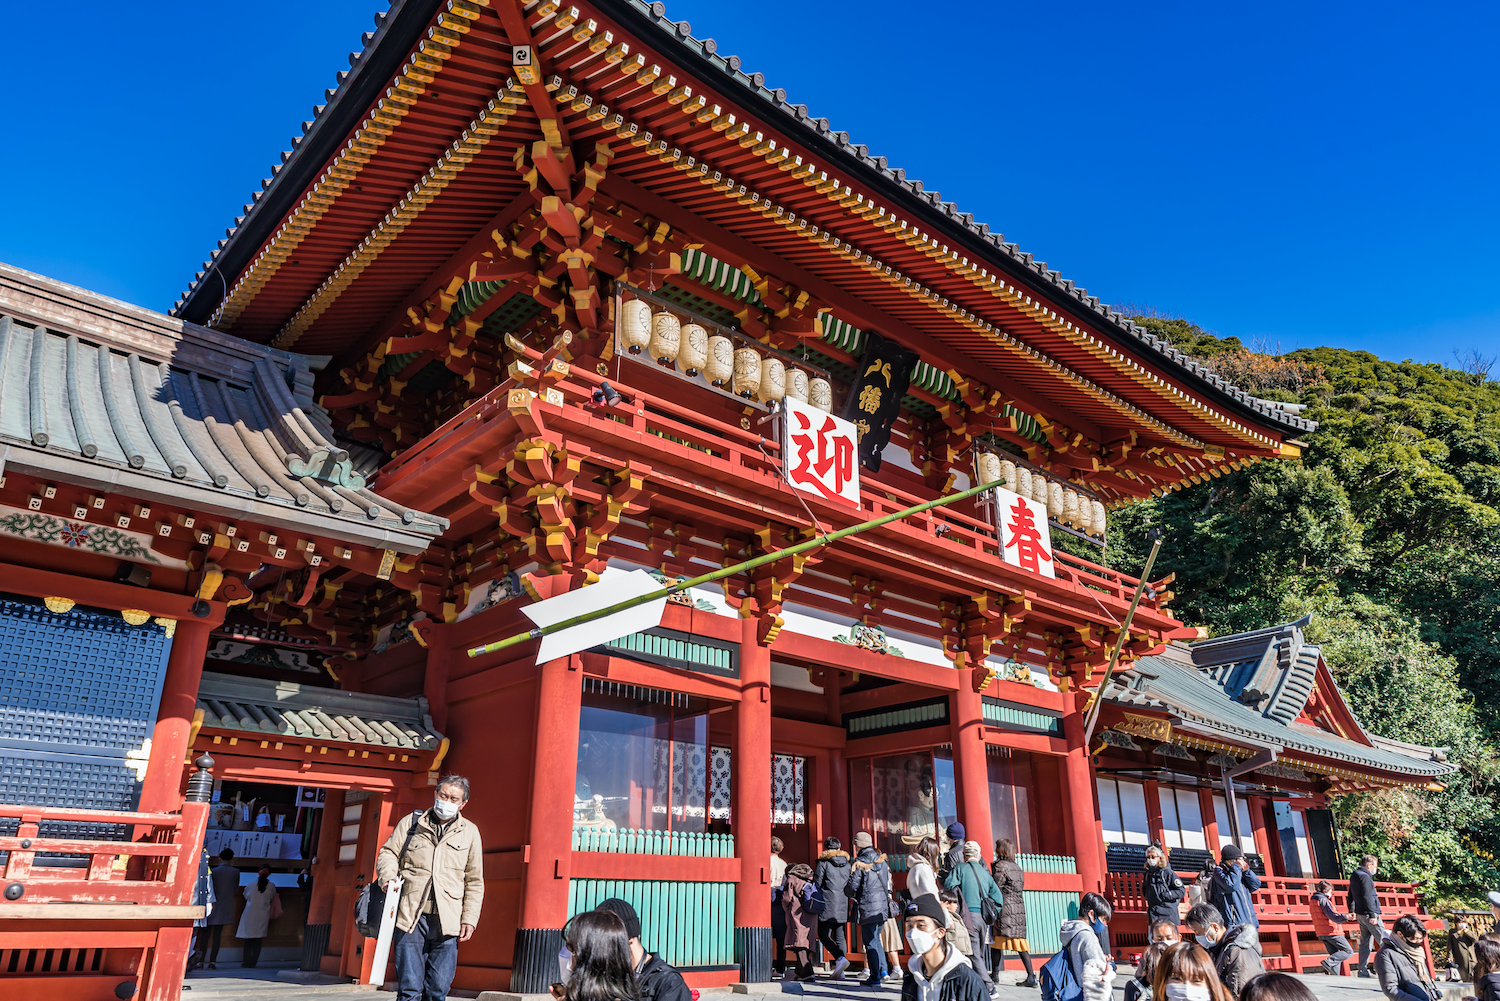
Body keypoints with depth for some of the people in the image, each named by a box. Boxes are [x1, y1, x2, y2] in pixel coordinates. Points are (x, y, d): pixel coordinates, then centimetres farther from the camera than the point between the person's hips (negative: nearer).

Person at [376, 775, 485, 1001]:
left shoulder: (470, 832, 11)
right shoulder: (411, 823, 11)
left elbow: (474, 882, 13)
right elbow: (388, 853, 11)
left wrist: (469, 919, 5)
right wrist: (389, 877, -10)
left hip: (446, 921, 1)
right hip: (410, 916, -1)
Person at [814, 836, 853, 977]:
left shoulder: (823, 863, -5)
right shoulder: (847, 864, 10)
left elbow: (817, 884, -6)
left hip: (828, 906, -5)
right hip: (843, 907, 5)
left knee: (824, 935, 1)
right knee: (839, 936, 11)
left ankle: (840, 958, -20)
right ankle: (839, 971, 6)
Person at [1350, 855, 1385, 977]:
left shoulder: (1354, 876, 17)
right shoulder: (1365, 877, -13)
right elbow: (1367, 897, -20)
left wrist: (1352, 911, 32)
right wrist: (1372, 915, -22)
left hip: (1360, 914, 9)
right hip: (1368, 913, -9)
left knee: (1365, 941, 10)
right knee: (1383, 938, -4)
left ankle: (1362, 969, 10)